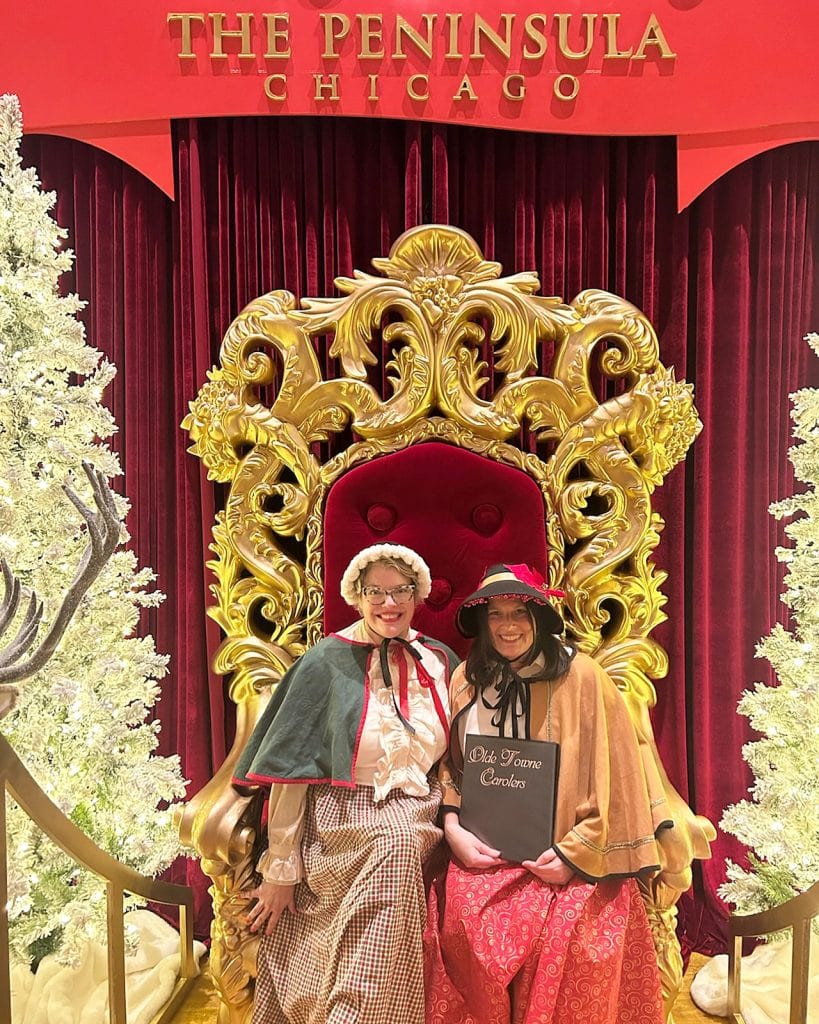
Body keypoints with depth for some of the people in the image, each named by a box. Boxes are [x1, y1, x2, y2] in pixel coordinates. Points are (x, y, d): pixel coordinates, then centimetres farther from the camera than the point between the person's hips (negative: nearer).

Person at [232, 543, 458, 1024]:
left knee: (401, 837, -25)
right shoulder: (328, 663, -4)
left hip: (414, 820, 5)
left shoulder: (440, 662, 7)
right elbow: (291, 771, -3)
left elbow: (452, 760, 17)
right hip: (340, 819, -4)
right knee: (397, 843, -31)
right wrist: (280, 870, -4)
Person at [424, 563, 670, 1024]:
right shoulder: (467, 679, 4)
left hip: (570, 872, -2)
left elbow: (613, 778, -5)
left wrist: (575, 853, -8)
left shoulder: (582, 677, -8)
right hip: (480, 863, 3)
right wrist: (454, 830, -5)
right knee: (471, 943, -10)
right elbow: (449, 764, 9)